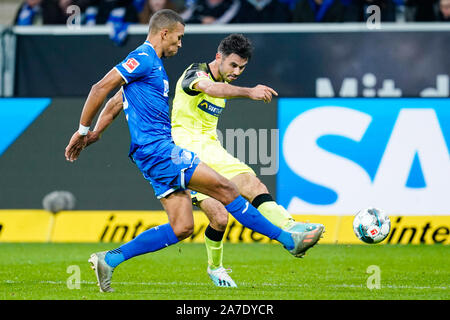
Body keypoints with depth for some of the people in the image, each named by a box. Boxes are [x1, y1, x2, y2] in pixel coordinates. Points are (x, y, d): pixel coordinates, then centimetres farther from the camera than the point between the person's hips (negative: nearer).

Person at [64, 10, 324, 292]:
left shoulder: (153, 63, 22)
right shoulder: (143, 59, -9)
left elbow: (118, 101, 30)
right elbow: (100, 89, -14)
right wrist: (83, 131, -10)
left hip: (161, 152, 10)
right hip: (157, 149, -10)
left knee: (182, 228, 2)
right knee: (226, 189, -10)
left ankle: (109, 259, 2)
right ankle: (289, 240, -7)